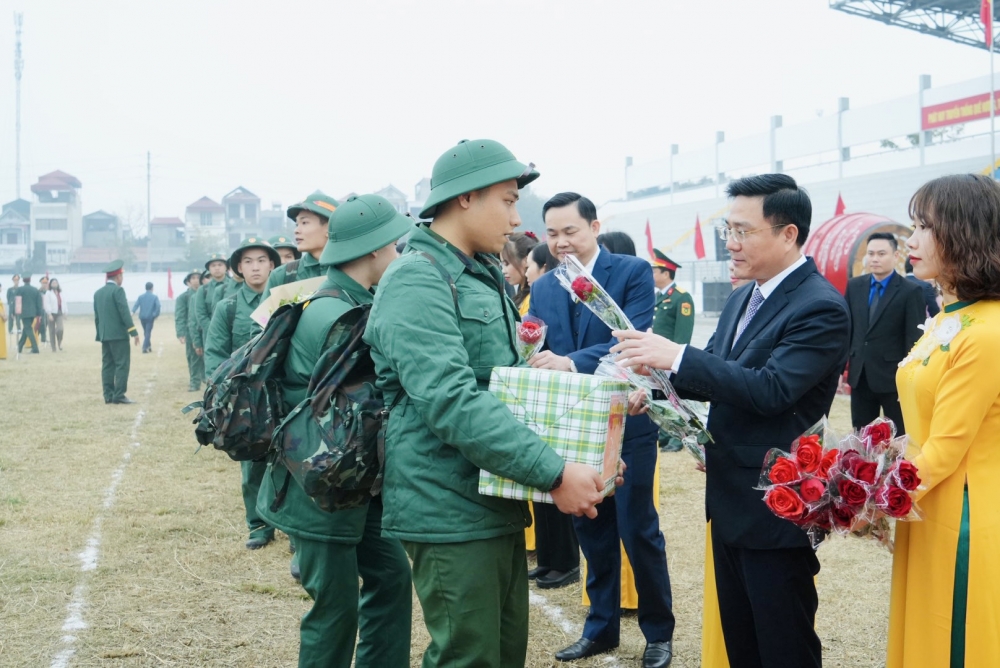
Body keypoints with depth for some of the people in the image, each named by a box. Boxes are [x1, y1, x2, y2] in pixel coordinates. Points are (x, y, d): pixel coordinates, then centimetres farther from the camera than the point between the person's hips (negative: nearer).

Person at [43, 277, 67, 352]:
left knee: (60, 329, -19)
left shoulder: (60, 293, 14)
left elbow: (64, 302, 17)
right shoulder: (48, 293, -2)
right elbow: (47, 304, -9)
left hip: (59, 313, 3)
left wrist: (65, 312, 10)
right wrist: (49, 314, -16)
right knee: (52, 331, 1)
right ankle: (54, 347, 9)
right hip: (52, 314, -3)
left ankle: (59, 343, 4)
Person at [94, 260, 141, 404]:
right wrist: (134, 332, -13)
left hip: (104, 335, 8)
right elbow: (124, 312, -15)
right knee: (122, 364, -5)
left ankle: (108, 395, 7)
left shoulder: (98, 293, 13)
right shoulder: (117, 290, -10)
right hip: (118, 334, -8)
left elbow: (97, 316, 16)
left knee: (107, 365, 7)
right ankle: (119, 395, -10)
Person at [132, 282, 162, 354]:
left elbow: (136, 305, -6)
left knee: (146, 332, 19)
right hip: (150, 317, -4)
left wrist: (133, 312, -16)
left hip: (142, 317, 4)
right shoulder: (154, 297, -2)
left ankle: (148, 346, 29)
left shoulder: (141, 296, 7)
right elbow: (158, 306, -14)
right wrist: (156, 315, -6)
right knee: (148, 332, -1)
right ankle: (145, 347, -10)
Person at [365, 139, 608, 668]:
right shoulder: (417, 281, -15)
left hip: (499, 505, 9)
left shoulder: (483, 277, 16)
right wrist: (552, 474, -27)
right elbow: (451, 401, -26)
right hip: (452, 513, -9)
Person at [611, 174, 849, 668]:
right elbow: (716, 375, 14)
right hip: (730, 500, 9)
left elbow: (771, 389, -28)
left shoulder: (820, 308, -18)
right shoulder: (743, 298, 10)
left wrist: (677, 356, -29)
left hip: (776, 510, -9)